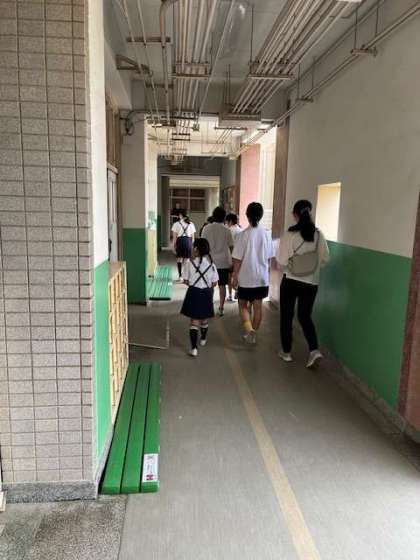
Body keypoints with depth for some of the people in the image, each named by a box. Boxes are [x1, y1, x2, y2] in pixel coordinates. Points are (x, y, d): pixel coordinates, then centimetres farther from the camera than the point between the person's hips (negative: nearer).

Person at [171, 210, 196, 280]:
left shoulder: (176, 224, 1)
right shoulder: (191, 224, 7)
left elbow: (175, 237, 1)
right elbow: (192, 237, 7)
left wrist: (174, 245, 7)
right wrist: (191, 244, 16)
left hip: (180, 241, -1)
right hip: (188, 241, 1)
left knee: (179, 258, 7)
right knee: (187, 259, 5)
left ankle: (180, 275, 7)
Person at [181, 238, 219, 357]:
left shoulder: (190, 263, -13)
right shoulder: (211, 264, -7)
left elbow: (186, 281, -8)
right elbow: (214, 283, -4)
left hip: (194, 293, -2)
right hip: (206, 293, 2)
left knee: (194, 321, 4)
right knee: (204, 319, 23)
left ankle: (194, 348, -3)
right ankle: (203, 339, 45)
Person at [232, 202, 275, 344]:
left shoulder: (243, 235, -15)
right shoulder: (266, 234, -3)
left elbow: (237, 259, -12)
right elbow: (270, 257, 5)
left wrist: (235, 276, 0)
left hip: (246, 278, -3)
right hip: (262, 277, 4)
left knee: (243, 305, 12)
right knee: (257, 306, 13)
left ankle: (249, 330, -7)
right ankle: (253, 334, 24)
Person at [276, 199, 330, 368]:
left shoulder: (289, 235, -15)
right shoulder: (318, 235, -5)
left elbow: (281, 261, -12)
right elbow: (325, 258, 2)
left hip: (290, 281, -3)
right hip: (311, 283, 3)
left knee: (286, 316, 14)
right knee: (305, 316, 17)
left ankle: (286, 352, 23)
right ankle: (314, 349, 2)